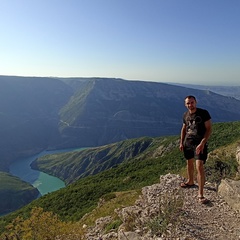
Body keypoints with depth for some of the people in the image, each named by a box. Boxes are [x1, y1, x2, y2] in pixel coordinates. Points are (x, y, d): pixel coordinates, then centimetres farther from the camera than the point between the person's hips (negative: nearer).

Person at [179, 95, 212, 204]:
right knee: (189, 162, 20)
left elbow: (209, 129, -13)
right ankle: (190, 181, 45)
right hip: (188, 142, 6)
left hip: (200, 143, -6)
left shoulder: (204, 113, -13)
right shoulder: (185, 115, 4)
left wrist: (202, 143, -21)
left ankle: (200, 194, -7)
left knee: (199, 167, -14)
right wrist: (181, 142, 12)